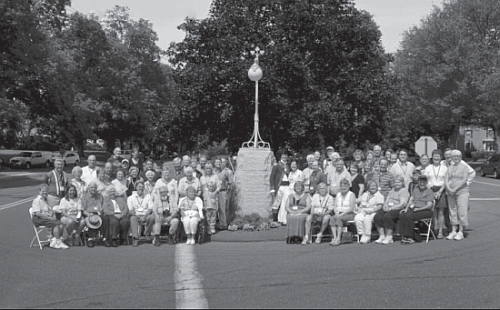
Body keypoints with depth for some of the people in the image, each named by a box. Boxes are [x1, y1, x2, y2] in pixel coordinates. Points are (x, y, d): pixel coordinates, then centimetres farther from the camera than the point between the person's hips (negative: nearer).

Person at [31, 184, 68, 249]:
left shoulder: (46, 200, 23)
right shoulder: (37, 200, -7)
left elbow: (51, 211, 29)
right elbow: (37, 213, -17)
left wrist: (53, 216, 5)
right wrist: (49, 218, -20)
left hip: (48, 218, 9)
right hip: (39, 219, -9)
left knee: (61, 224, -16)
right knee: (56, 224, -27)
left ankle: (53, 241, -22)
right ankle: (58, 242, -23)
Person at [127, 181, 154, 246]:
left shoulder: (148, 196, 13)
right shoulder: (130, 198, 10)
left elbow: (150, 209, 3)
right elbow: (130, 210, 2)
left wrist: (144, 217, -13)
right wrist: (134, 214, -18)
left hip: (146, 215, 1)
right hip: (136, 215, -1)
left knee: (152, 217, -32)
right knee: (133, 219, -35)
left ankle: (147, 234, -13)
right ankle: (135, 238, -41)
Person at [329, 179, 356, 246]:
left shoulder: (351, 194, 0)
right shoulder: (338, 194, 18)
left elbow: (351, 208, -9)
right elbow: (335, 206, 14)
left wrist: (342, 214, -18)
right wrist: (336, 213, -7)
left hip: (349, 214, -5)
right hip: (339, 214, 5)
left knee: (339, 218, -34)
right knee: (332, 218, -27)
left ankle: (338, 239, -38)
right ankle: (334, 238, -36)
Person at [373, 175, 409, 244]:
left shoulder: (404, 191, 2)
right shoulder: (392, 190, 26)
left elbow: (402, 204, -11)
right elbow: (387, 201, 21)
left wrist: (391, 208, -18)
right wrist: (385, 206, -3)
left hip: (398, 209, -7)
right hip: (388, 209, 7)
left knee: (387, 216, -36)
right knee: (377, 216, -22)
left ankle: (389, 237, -27)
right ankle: (382, 236, -20)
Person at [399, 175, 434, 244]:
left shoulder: (429, 192, 0)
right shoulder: (416, 190, 20)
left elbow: (429, 205, -10)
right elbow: (411, 200, 15)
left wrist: (418, 209, -21)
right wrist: (406, 208, -3)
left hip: (425, 211, -6)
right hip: (414, 208, 6)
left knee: (409, 216, -32)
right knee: (402, 215, -23)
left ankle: (409, 238, -27)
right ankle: (403, 236, -27)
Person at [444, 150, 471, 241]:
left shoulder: (464, 167, 1)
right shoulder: (449, 168, 16)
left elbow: (464, 180, -10)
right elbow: (446, 180, 7)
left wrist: (455, 189, -16)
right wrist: (449, 189, -11)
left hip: (462, 192, -5)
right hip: (450, 193, 5)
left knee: (462, 212, -7)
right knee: (452, 212, 5)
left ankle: (460, 232, -3)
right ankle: (453, 231, 9)